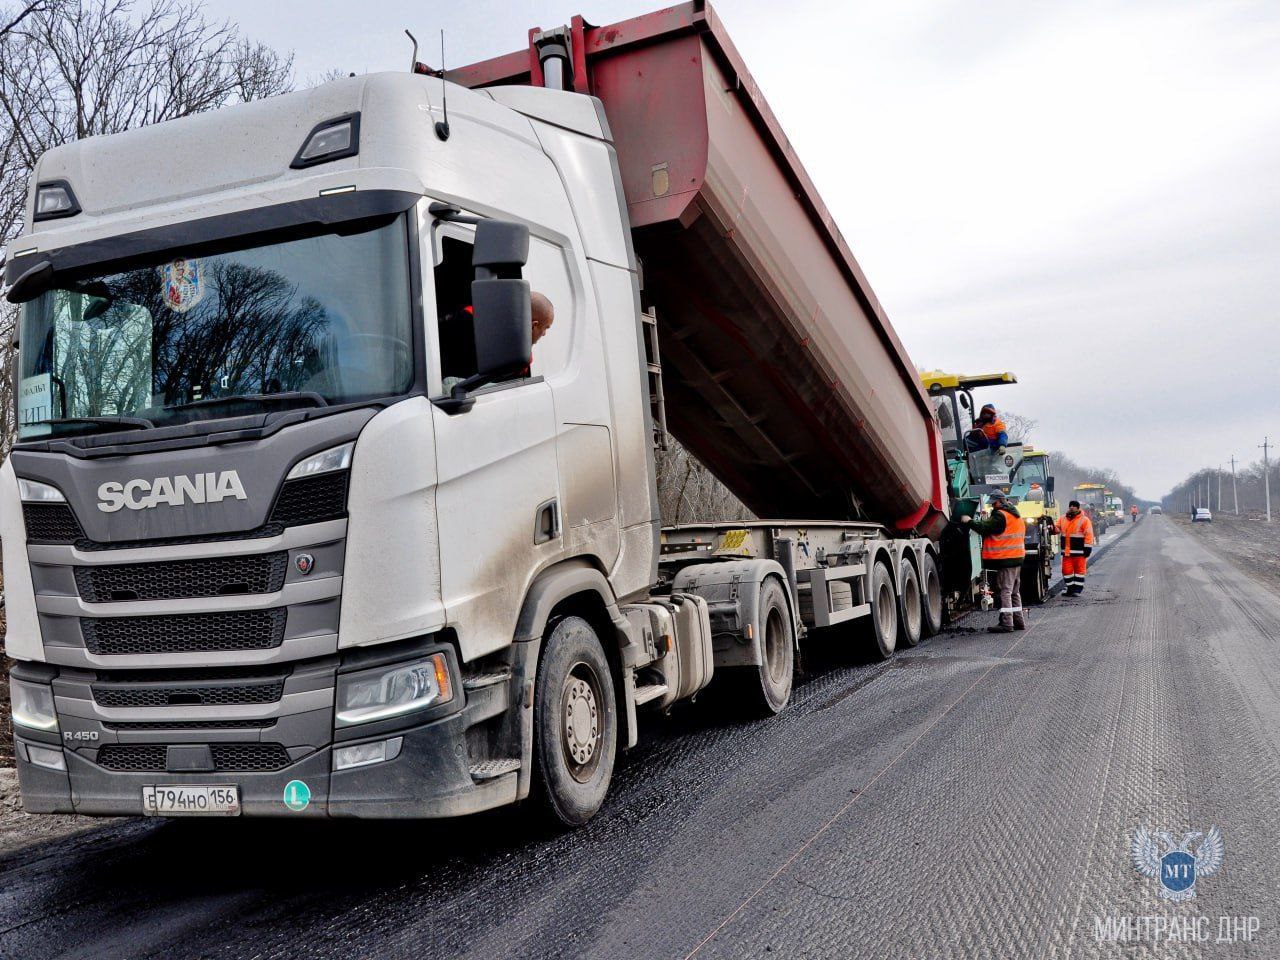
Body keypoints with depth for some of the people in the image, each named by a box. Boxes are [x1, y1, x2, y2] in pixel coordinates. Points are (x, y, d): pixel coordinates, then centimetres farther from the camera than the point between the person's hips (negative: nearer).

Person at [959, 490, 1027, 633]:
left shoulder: (1000, 515, -14)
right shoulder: (1016, 515, 18)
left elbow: (985, 528, -17)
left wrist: (969, 521, -4)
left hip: (1006, 559, -10)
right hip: (1017, 557, 10)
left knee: (1005, 591, -9)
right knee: (1015, 592, 15)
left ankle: (1006, 623, -10)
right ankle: (1018, 620, 19)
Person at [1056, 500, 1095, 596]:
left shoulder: (1084, 520, -5)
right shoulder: (1062, 518, 10)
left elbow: (1088, 535, -7)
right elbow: (1057, 529, 15)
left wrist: (1087, 548, -11)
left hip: (1079, 551, -5)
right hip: (1066, 551, 5)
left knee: (1079, 569, 2)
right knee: (1066, 570, 7)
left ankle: (1078, 589, 8)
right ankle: (1070, 588, 18)